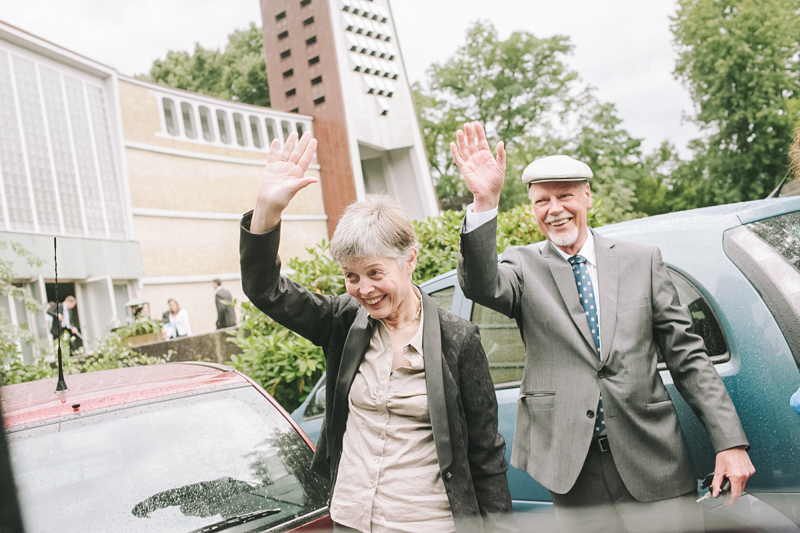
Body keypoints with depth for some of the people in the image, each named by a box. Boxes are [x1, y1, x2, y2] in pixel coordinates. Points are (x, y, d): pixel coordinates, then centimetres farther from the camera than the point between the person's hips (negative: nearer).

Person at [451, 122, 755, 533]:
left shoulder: (642, 261, 6)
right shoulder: (525, 266, 3)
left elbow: (687, 356, 5)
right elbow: (481, 286, -20)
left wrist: (731, 442, -1)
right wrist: (485, 202, -34)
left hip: (652, 464, 1)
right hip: (572, 468, -1)